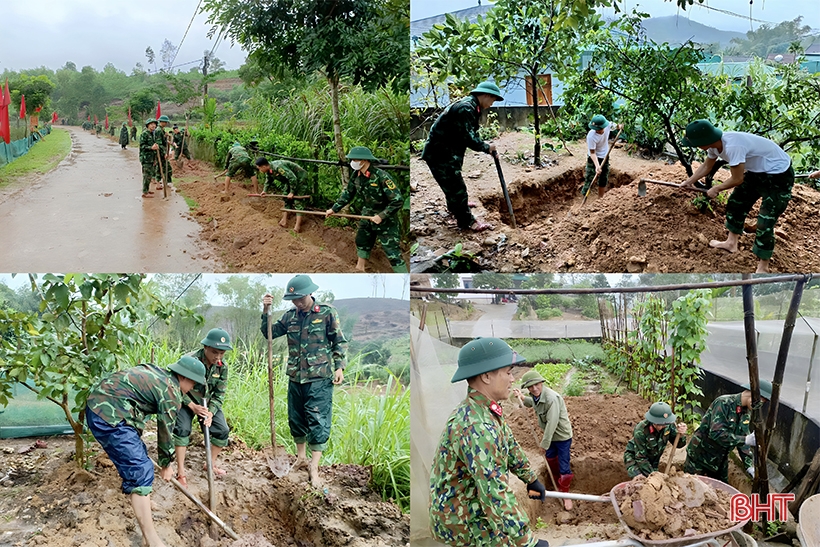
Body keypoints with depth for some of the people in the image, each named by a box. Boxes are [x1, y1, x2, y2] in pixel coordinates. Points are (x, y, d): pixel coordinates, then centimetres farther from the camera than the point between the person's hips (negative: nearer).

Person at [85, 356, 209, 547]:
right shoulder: (171, 393, -7)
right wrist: (166, 465, 16)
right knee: (141, 471, -8)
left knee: (137, 454, 27)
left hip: (97, 402, 10)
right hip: (108, 415, -10)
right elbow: (165, 432, 1)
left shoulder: (157, 373, 17)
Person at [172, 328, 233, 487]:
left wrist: (211, 412, -23)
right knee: (182, 429, -22)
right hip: (186, 401, -4)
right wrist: (193, 406, -27)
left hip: (208, 403, 4)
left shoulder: (222, 367, -14)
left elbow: (220, 394, -8)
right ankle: (181, 472, -11)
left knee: (222, 430, -3)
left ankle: (211, 464, 18)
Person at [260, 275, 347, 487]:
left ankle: (314, 468, 1)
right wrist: (266, 311, -3)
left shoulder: (328, 313, -5)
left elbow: (340, 342, -1)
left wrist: (339, 366, -10)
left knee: (318, 422, -6)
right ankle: (301, 458, 31)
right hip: (295, 377, 5)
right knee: (296, 419, 14)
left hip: (319, 378, -5)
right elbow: (270, 333, 10)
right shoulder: (290, 316, 8)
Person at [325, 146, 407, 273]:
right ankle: (360, 268, 45)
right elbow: (348, 193, 11)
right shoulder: (356, 175, -6)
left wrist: (382, 216, -26)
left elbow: (398, 201, -27)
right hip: (367, 215, 8)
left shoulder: (381, 176, -28)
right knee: (361, 242, 24)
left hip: (385, 219, -7)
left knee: (393, 252, -9)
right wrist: (334, 209, 8)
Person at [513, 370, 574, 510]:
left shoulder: (552, 398, -33)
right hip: (550, 434, 8)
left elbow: (552, 423, -32)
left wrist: (545, 444, -26)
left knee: (564, 467, -1)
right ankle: (557, 481, 50)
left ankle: (565, 494, 20)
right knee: (550, 458, 25)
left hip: (562, 435, -8)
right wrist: (522, 398, 4)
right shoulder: (535, 396, -6)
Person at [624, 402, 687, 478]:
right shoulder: (640, 431, -35)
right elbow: (640, 458, -27)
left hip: (653, 459, 5)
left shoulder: (668, 425, -22)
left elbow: (678, 444, -11)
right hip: (634, 457, -5)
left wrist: (681, 434, -33)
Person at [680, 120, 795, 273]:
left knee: (765, 223, -9)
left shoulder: (732, 146, -36)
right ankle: (731, 243, 38)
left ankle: (763, 268, 5)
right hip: (757, 171, 9)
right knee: (736, 203, 20)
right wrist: (690, 181, 8)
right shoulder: (715, 144, -8)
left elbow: (737, 179, -24)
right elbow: (706, 166, 14)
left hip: (779, 175, -9)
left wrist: (716, 189, -8)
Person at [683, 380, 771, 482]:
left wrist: (749, 466, -8)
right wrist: (746, 440, -35)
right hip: (700, 456, -7)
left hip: (720, 461, 7)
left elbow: (742, 441, 3)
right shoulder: (724, 403, -24)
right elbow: (716, 433, -33)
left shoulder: (746, 413, 2)